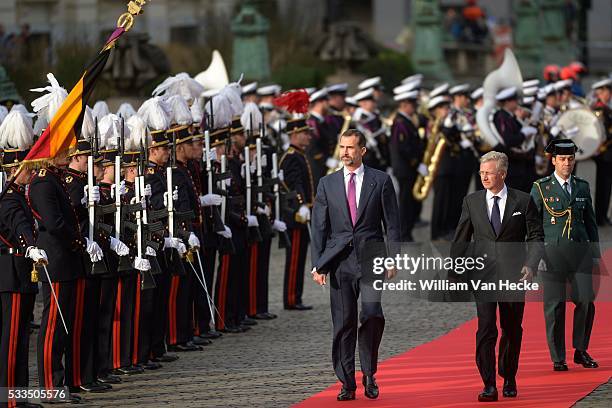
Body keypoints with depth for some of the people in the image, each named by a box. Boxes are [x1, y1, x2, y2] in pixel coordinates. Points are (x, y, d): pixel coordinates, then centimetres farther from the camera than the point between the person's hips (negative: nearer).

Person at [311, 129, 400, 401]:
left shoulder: (381, 181, 5)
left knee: (372, 315, -17)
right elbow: (319, 226, 9)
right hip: (339, 261, 2)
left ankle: (369, 374, 1)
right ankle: (347, 383, 8)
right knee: (343, 324, 1)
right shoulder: (327, 184, 10)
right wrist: (318, 264, 2)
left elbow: (392, 223, 5)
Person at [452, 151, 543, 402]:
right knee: (486, 330, -11)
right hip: (483, 275, 0)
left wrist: (531, 265, -11)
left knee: (512, 330, 10)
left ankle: (509, 380, 28)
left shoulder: (523, 201, 1)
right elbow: (460, 240, 9)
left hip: (513, 275, 0)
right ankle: (489, 386, -14)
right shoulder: (471, 202, 5)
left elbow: (536, 237, 3)